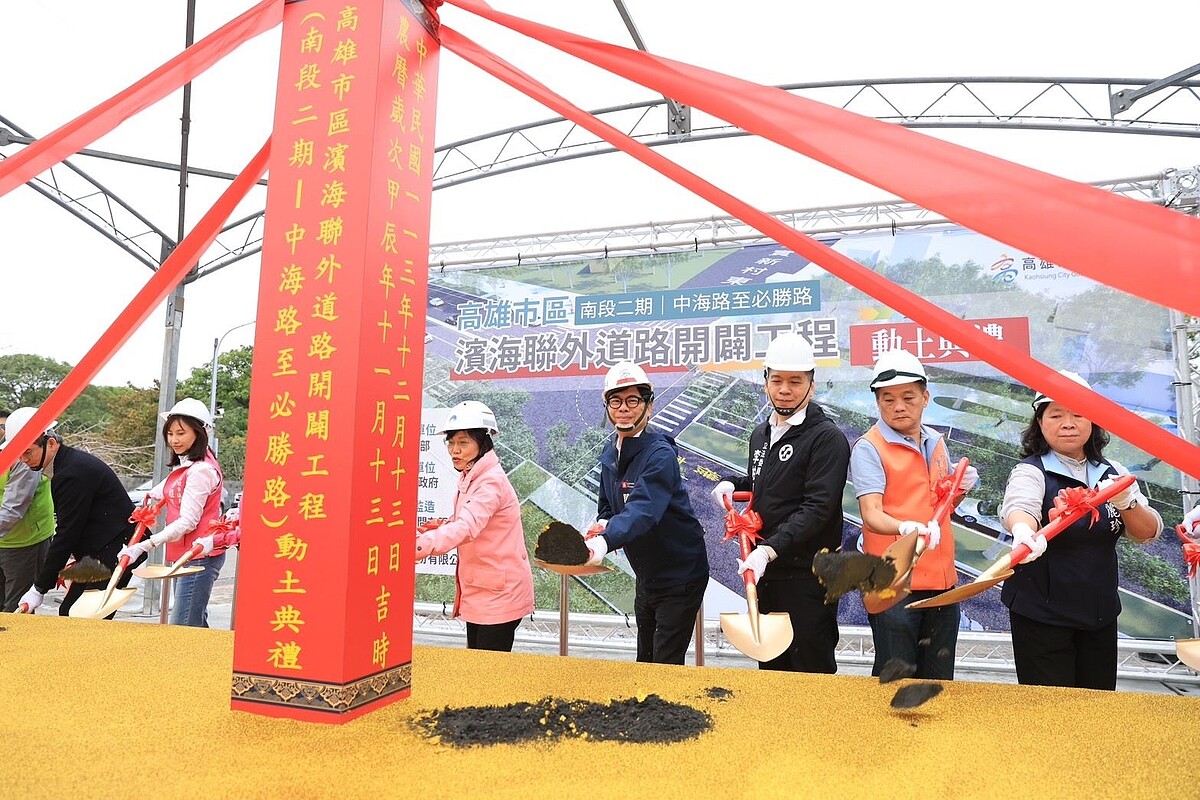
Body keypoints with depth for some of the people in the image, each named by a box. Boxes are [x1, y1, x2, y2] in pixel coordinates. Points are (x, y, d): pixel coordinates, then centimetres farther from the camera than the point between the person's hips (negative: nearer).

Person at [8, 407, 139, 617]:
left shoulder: (73, 473, -20)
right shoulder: (69, 463, 12)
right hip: (100, 553, 10)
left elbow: (66, 534, -18)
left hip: (116, 551, -10)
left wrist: (39, 589, -12)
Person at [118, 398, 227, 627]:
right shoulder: (183, 466, 16)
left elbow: (187, 522, -19)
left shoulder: (201, 470, -16)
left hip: (199, 556, -10)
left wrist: (143, 546, -23)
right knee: (196, 625, 14)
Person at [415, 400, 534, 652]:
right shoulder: (469, 479, 9)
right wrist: (442, 527, -7)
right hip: (478, 592, 9)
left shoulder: (491, 481, -20)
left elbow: (467, 527, -36)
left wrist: (420, 545, -50)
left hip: (499, 594, -9)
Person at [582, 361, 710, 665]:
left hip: (679, 577, -7)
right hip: (645, 575, 8)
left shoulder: (660, 454, -24)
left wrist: (604, 541, -56)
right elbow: (606, 503, 12)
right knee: (644, 660, 20)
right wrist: (602, 524, -11)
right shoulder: (610, 452, 1)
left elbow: (643, 509, -39)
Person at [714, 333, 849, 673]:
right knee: (770, 670, 18)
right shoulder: (760, 434, 13)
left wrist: (770, 549, -30)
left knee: (812, 673, 2)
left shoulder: (827, 437, -12)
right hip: (763, 572, 8)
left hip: (807, 577, -7)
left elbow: (818, 508, -21)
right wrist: (734, 484, 9)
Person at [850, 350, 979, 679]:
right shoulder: (868, 448, -11)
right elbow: (871, 514, -21)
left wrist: (961, 486, 2)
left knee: (939, 681, 16)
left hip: (942, 578, 6)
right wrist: (906, 528, -39)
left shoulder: (936, 442, 10)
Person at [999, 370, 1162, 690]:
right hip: (1041, 616, -5)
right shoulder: (1031, 471, -11)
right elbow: (1019, 507, -32)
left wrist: (1126, 502, -20)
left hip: (1100, 614, 5)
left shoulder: (1113, 473, 6)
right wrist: (1025, 532, -55)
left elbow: (1148, 533, 1)